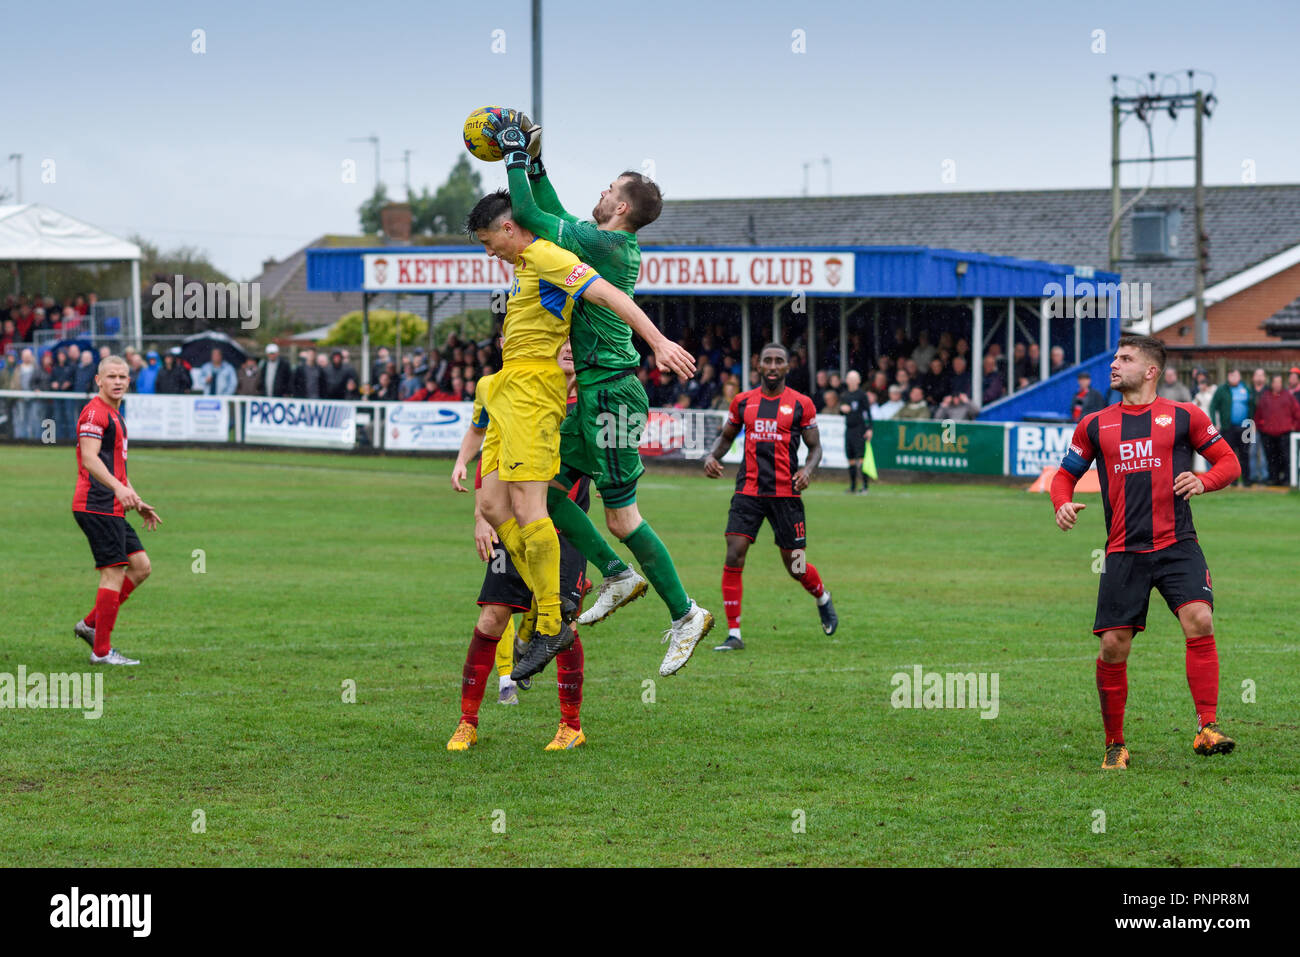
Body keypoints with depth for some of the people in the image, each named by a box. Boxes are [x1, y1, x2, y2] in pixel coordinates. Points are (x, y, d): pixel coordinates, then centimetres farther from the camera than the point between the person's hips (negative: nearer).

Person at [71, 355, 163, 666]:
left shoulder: (114, 414, 22)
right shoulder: (95, 411, -10)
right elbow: (89, 458, -24)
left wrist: (138, 503, 33)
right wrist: (118, 487, -37)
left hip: (112, 508, 10)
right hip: (97, 507, -10)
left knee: (140, 566, 9)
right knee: (115, 573, -10)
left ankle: (91, 624, 14)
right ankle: (102, 650, -5)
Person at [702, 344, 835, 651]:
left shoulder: (801, 404, 2)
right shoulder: (743, 402, 8)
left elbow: (815, 446, 7)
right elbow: (727, 436, 22)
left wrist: (807, 470, -13)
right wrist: (712, 456, 1)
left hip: (785, 493, -1)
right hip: (748, 491, 1)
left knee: (796, 566, 4)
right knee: (734, 557, -13)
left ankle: (823, 599, 39)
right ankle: (733, 634, -8)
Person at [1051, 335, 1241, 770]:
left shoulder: (1184, 416, 5)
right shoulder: (1094, 425, 12)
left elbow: (1229, 461, 9)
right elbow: (1065, 475, 20)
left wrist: (1202, 482, -12)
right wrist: (1063, 503, -2)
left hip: (1177, 544, -2)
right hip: (1123, 551, 2)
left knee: (1199, 620, -23)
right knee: (1113, 647, -3)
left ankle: (1208, 728, -19)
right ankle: (1115, 744, 13)